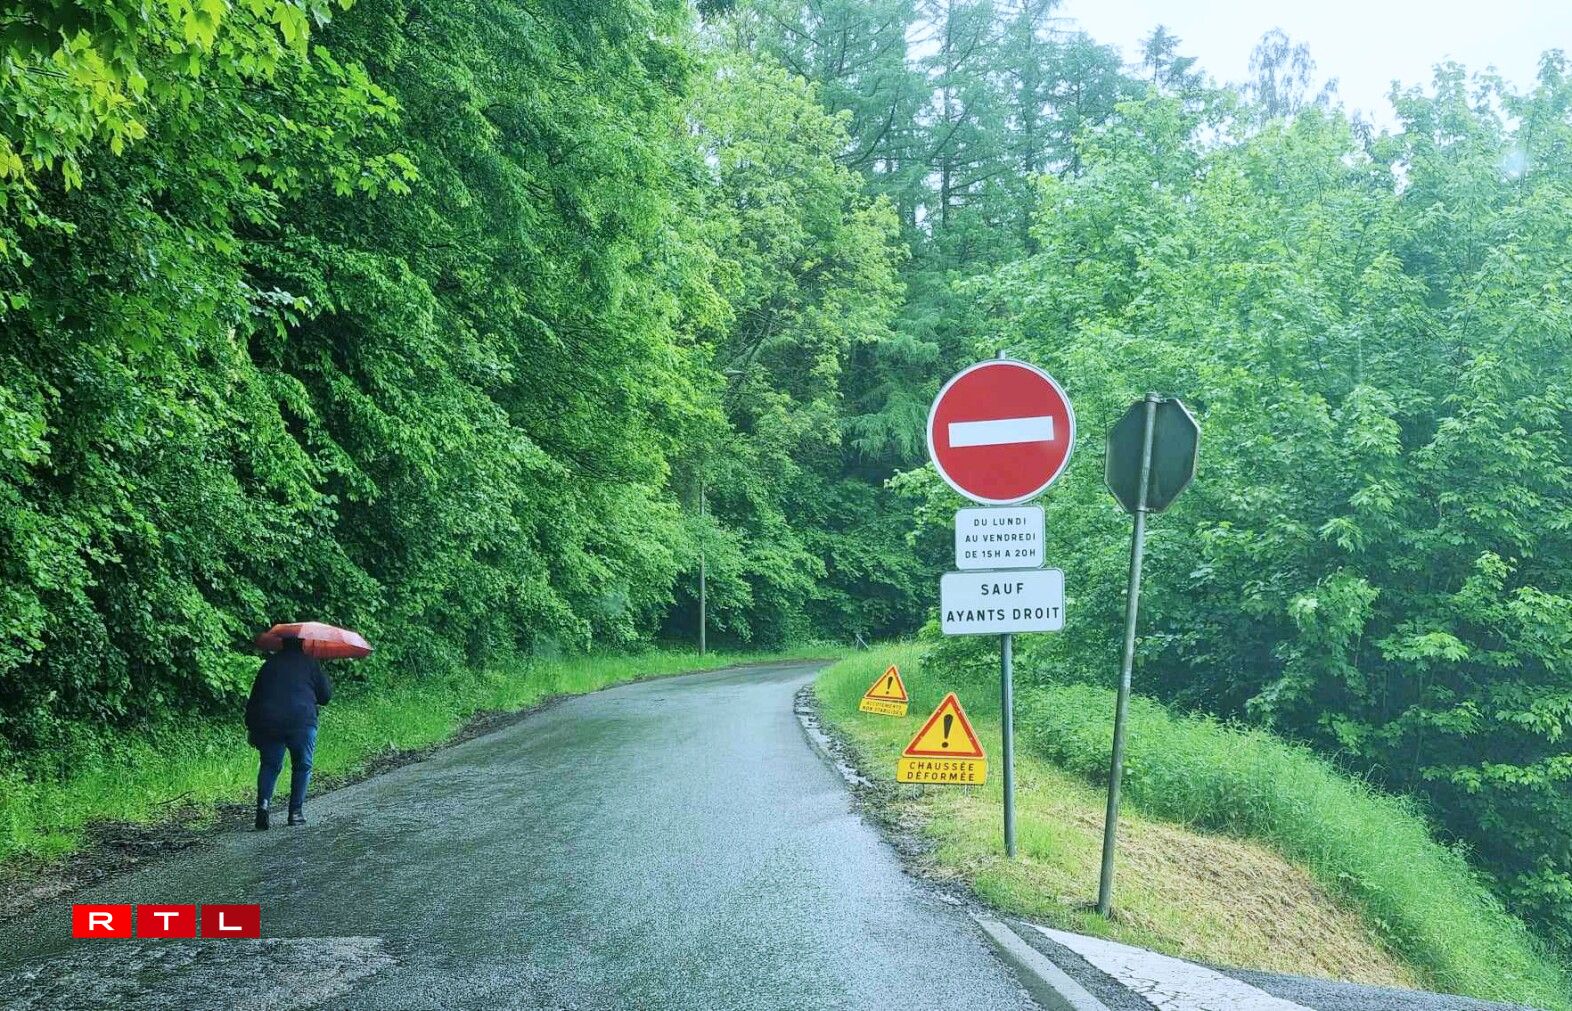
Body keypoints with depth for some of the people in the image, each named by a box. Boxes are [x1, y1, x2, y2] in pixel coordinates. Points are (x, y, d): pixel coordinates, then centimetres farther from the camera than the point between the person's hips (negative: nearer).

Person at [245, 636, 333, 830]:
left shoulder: (269, 664, 17)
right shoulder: (309, 663, 8)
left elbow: (254, 698, 18)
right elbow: (325, 696, 8)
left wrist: (250, 728, 24)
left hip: (268, 722, 3)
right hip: (301, 721, -3)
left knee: (269, 765, 14)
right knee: (302, 766, 12)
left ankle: (263, 802, -7)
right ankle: (296, 811, 8)